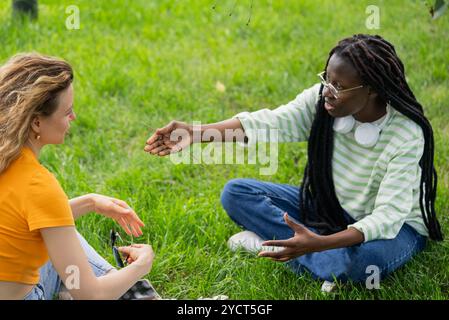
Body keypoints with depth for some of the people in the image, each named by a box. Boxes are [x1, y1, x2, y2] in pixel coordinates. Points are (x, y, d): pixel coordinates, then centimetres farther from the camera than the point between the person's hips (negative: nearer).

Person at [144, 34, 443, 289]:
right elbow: (269, 122, -27)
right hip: (328, 208, 5)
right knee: (235, 193, -8)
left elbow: (387, 217, -34)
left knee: (363, 259, -42)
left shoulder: (407, 135, -30)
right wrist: (197, 133, -41)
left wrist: (319, 243, -48)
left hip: (395, 225, -5)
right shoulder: (322, 99, -16)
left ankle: (269, 242, -19)